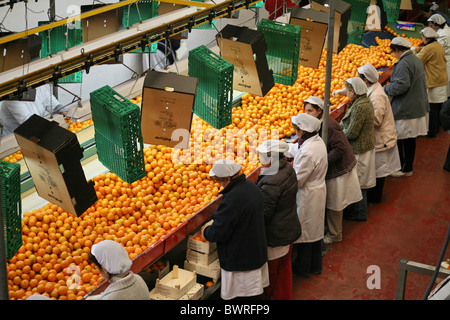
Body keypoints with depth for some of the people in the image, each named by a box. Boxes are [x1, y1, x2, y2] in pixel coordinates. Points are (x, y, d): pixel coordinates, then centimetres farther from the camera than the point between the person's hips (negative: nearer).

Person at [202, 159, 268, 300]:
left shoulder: (231, 199, -28)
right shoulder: (251, 186, 1)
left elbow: (218, 233, -23)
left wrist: (205, 231, -1)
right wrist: (215, 221, 16)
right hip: (258, 255, 9)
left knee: (244, 295, 2)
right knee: (254, 293, 19)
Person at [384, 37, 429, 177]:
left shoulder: (403, 64, -21)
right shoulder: (416, 60, 12)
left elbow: (401, 86, -29)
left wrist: (386, 89, -12)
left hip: (406, 110, -10)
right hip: (418, 106, 10)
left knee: (403, 139, 1)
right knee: (410, 139, 18)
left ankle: (405, 169, 9)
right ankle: (408, 166, 28)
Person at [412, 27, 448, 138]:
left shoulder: (428, 48, -18)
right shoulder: (439, 46, 10)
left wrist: (414, 52, 4)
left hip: (433, 82, -9)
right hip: (442, 80, 9)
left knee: (432, 107, -3)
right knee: (438, 106, 16)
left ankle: (432, 131, 0)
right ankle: (436, 128, 26)